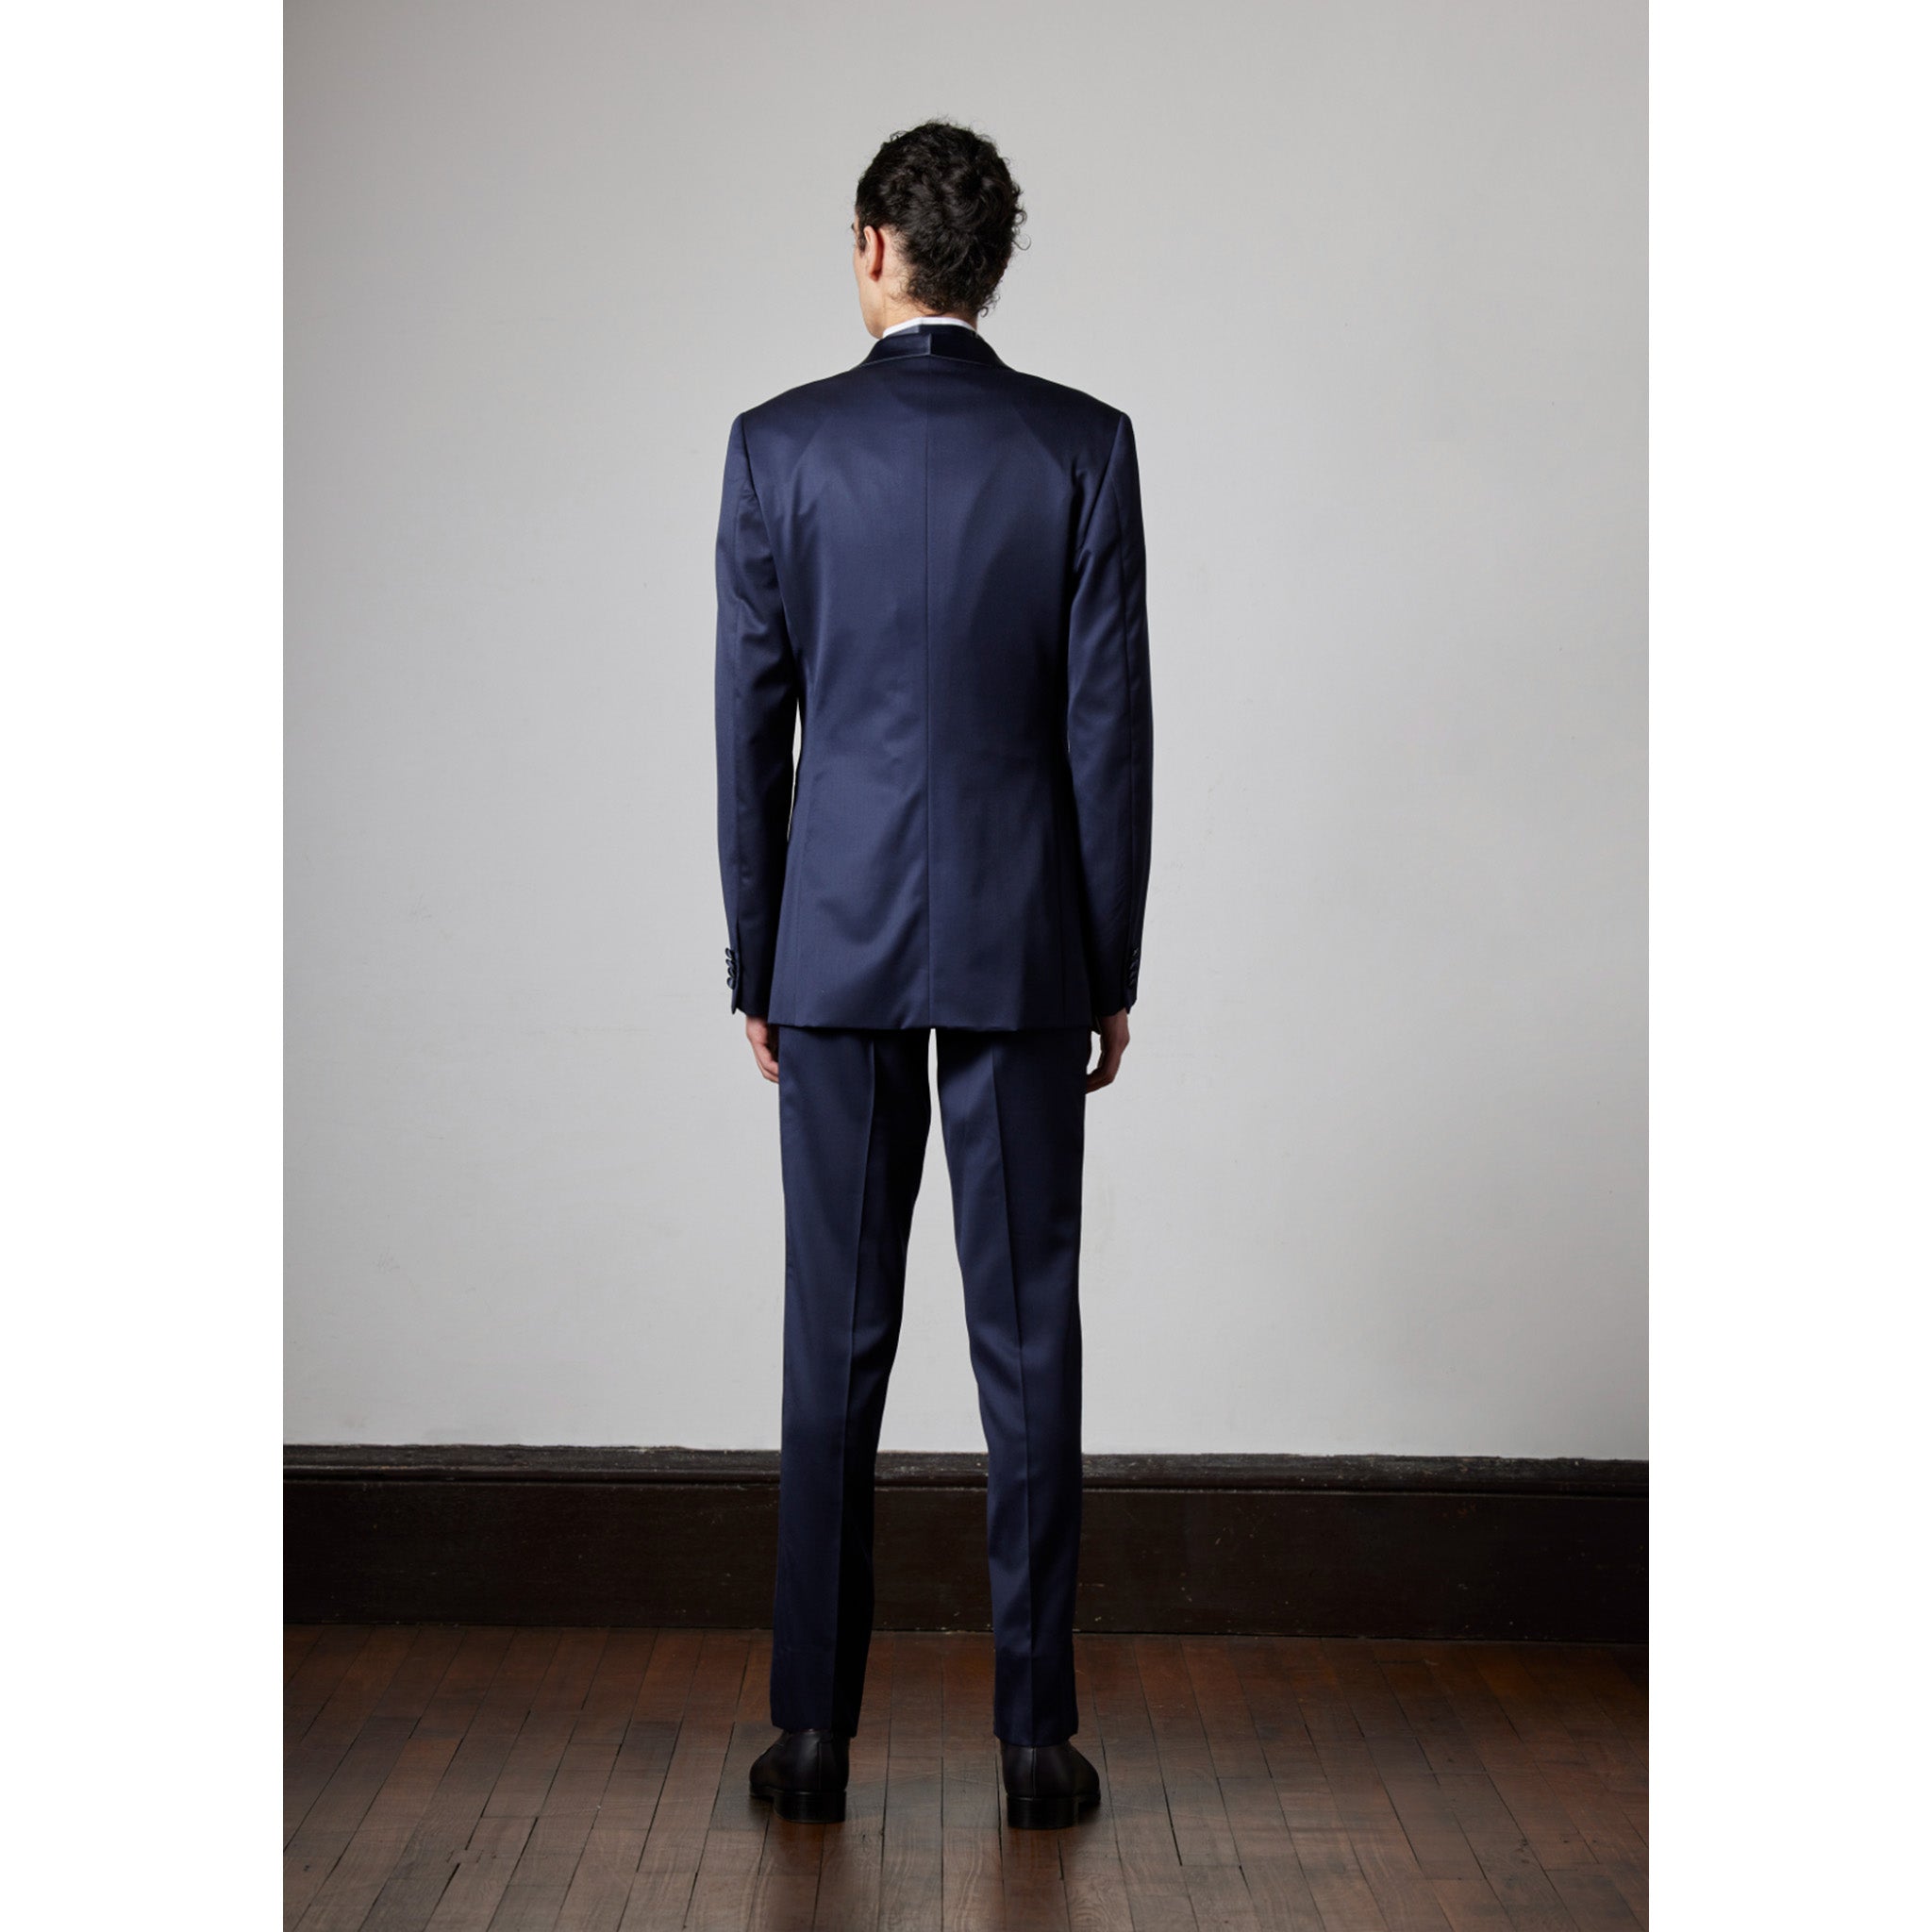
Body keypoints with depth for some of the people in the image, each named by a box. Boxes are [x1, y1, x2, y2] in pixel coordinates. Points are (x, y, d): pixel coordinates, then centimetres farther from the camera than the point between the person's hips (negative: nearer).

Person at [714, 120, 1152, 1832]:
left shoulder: (779, 447, -1)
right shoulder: (1083, 447, -2)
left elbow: (750, 724, 0)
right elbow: (1110, 725, -3)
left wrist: (755, 964, 8)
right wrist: (1113, 970, 5)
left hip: (837, 941, 1)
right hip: (1021, 944, 0)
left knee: (838, 1336, 7)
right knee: (1028, 1338, 5)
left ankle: (815, 1730, 12)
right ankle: (1037, 1736, 10)